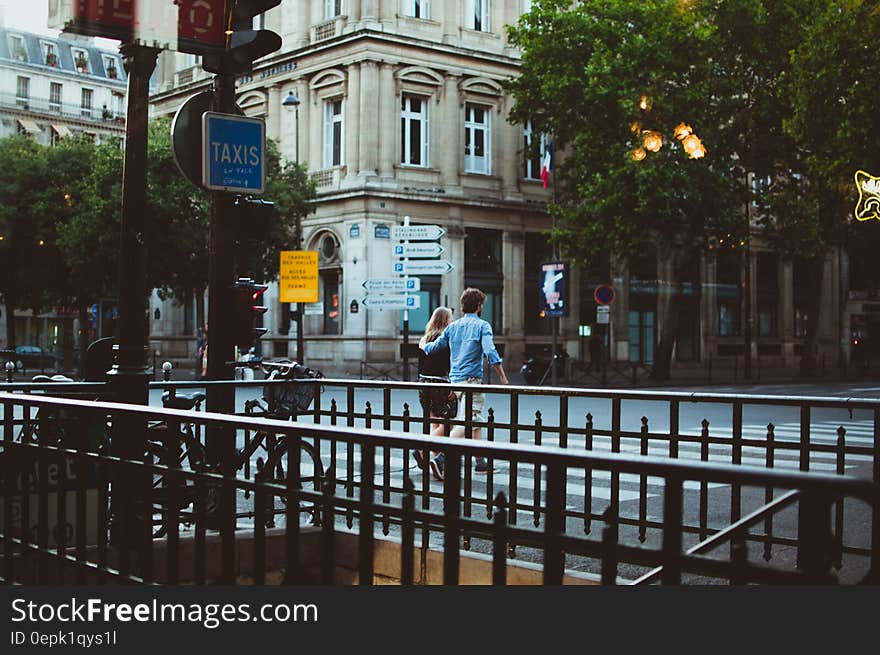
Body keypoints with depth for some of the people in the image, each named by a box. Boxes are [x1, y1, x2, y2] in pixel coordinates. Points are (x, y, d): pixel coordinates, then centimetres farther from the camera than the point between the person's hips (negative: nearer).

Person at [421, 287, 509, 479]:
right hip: (472, 380, -7)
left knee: (475, 422, 17)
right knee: (467, 423, -13)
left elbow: (432, 348, 15)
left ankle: (481, 463, 20)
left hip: (455, 380, 7)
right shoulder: (482, 326, -5)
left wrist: (423, 347, 38)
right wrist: (502, 377, -12)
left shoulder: (453, 327, 12)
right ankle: (441, 459, -26)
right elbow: (490, 352, -16)